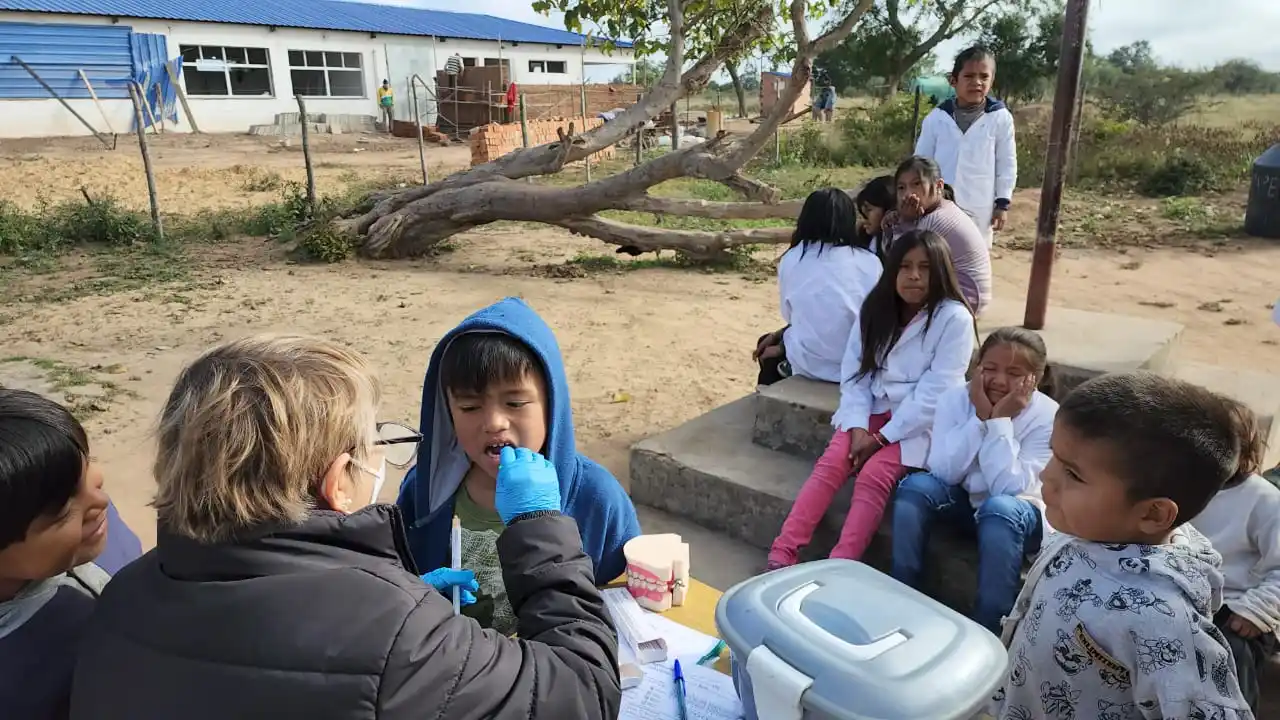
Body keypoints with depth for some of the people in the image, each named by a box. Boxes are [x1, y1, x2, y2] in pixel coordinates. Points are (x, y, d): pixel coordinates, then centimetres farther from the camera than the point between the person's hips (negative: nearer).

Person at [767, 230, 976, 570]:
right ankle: (782, 555, -20)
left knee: (874, 475, -25)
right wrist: (858, 427, -13)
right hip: (872, 409, 4)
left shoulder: (954, 318, -12)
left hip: (921, 421, -4)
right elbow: (855, 372, 2)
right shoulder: (876, 308, 4)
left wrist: (881, 437, -17)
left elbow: (936, 393, -16)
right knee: (830, 464, -17)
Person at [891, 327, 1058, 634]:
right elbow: (943, 472, -22)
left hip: (1017, 512, -2)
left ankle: (988, 628, -23)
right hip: (963, 500, 3)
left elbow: (1008, 488, -28)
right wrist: (980, 416, -27)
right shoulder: (955, 398, -12)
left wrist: (1000, 421, -30)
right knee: (917, 484, -27)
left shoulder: (1047, 416, -19)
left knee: (999, 508, -36)